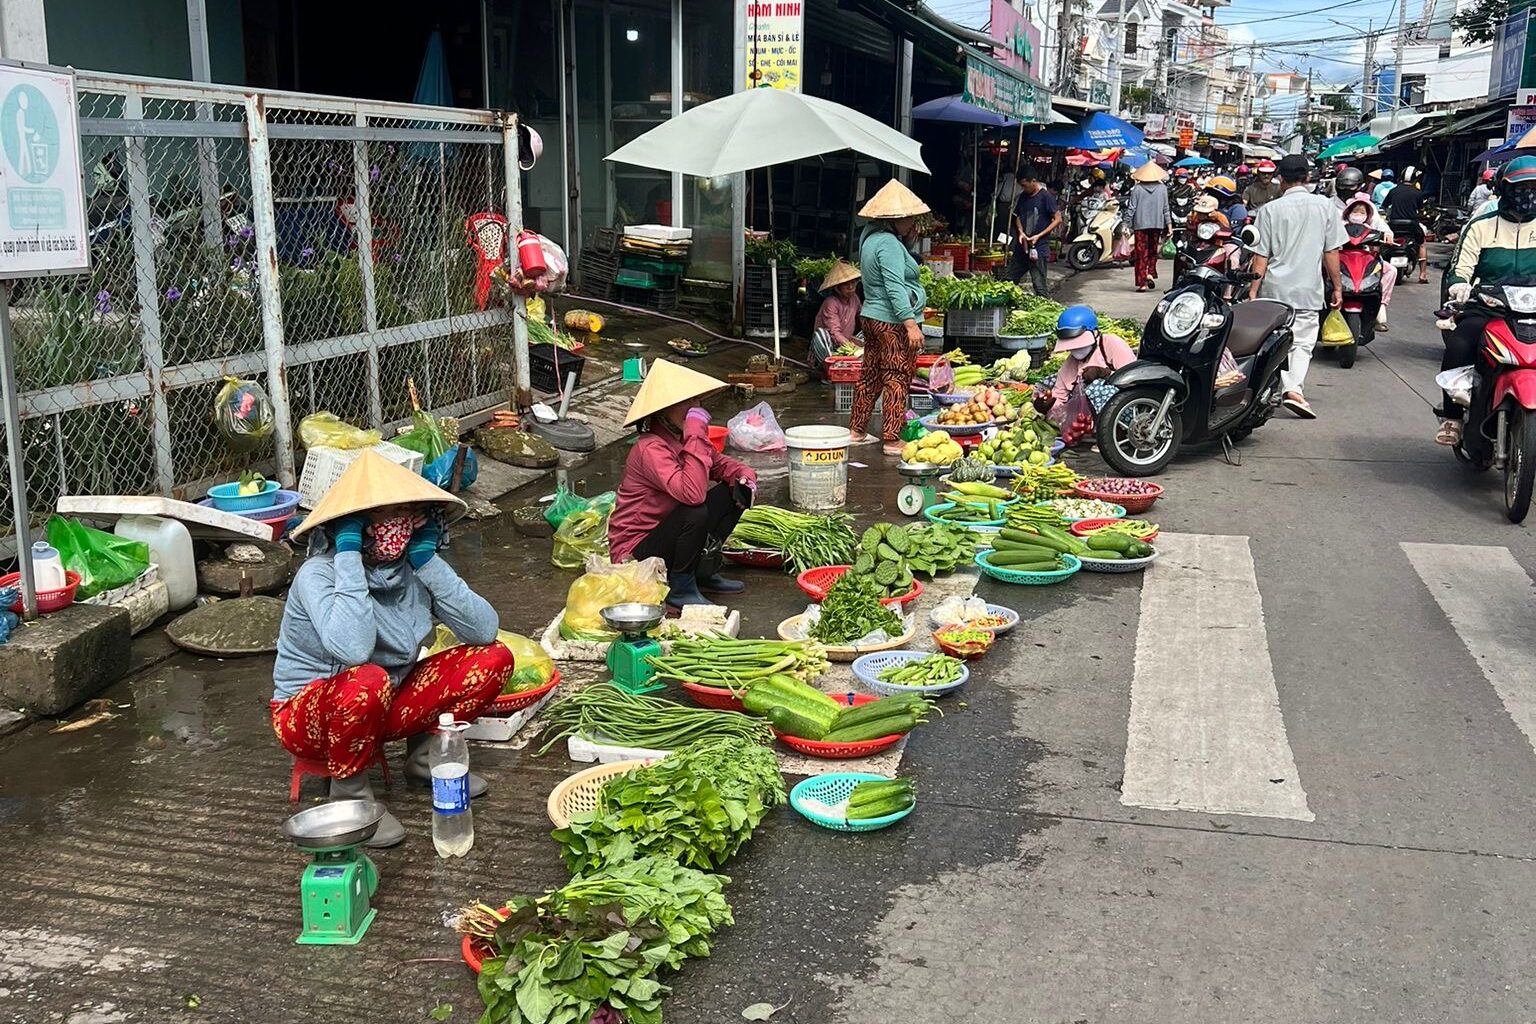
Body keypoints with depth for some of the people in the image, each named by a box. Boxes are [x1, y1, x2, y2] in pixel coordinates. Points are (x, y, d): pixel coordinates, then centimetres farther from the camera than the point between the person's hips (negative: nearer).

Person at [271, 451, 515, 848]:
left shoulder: (412, 568, -8)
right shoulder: (319, 574, -24)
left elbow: (484, 630, -16)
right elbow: (352, 650, -44)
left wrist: (429, 561, -19)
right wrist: (349, 557, -36)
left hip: (385, 706, 5)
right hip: (311, 715, -5)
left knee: (494, 658, -10)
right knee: (368, 682, -40)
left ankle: (426, 754, 7)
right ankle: (350, 792, -12)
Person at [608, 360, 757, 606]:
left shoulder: (683, 438, 1)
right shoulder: (651, 449, -26)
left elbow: (722, 464, 14)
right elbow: (693, 493, -39)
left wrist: (745, 475, -10)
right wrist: (696, 433, -36)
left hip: (664, 531, 9)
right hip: (634, 553, -9)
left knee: (736, 491, 1)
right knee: (696, 513, -33)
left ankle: (704, 572, 8)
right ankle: (680, 587, -10)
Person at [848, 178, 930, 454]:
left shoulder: (871, 237, 12)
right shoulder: (889, 244, -18)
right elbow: (894, 288, -24)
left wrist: (908, 235, 13)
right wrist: (911, 324, -28)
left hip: (872, 316, 10)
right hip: (892, 321, -10)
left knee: (871, 376, 16)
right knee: (897, 379, -5)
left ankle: (856, 431, 23)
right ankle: (892, 440, -3)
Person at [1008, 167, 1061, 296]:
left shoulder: (1046, 196, -11)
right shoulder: (1023, 196, 9)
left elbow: (1058, 219, -10)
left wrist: (1039, 236, -16)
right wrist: (1020, 232, 0)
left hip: (1038, 248, -7)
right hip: (1022, 247, 7)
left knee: (1040, 288, -9)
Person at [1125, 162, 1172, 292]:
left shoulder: (1137, 189, -6)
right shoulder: (1162, 188, 0)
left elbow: (1131, 208, -5)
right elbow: (1166, 208, 3)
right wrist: (1169, 225, 8)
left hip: (1140, 224, -2)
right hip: (1157, 224, 2)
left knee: (1141, 253, 1)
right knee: (1153, 252, 18)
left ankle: (1142, 283, -3)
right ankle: (1151, 273, 0)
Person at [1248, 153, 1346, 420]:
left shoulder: (1270, 209, -3)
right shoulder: (1325, 206, 1)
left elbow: (1261, 255, -3)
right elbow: (1331, 251, 2)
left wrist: (1253, 289, 3)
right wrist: (1337, 286, 11)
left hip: (1274, 287, 0)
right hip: (1308, 289, 0)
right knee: (1303, 342, 3)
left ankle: (1287, 387, 16)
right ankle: (1295, 388, -15)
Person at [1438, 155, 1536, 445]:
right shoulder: (1481, 226, 12)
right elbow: (1459, 269, 6)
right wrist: (1459, 286, -18)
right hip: (1486, 309, -1)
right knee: (1459, 347, -29)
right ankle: (1452, 415, -12)